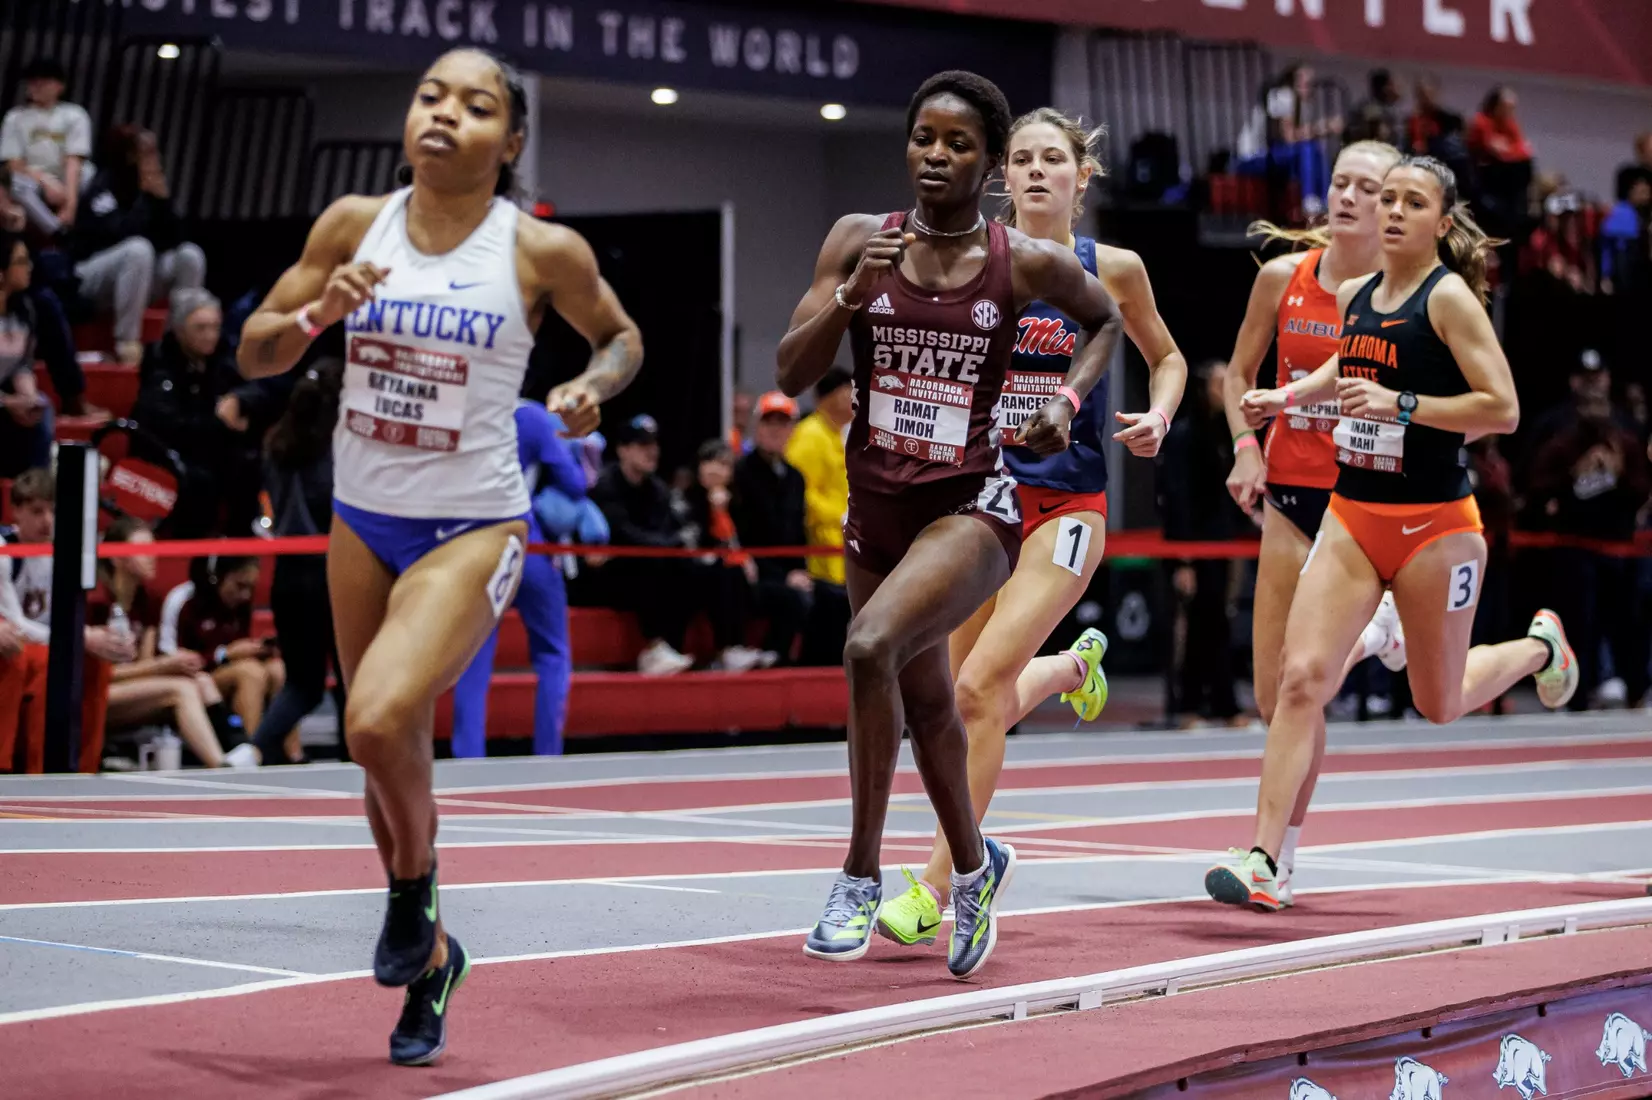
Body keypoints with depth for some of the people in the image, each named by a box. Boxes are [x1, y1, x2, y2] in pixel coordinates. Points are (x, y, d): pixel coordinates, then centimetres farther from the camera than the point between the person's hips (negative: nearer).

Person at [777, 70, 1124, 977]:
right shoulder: (860, 239, -2)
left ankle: (861, 874, -15)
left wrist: (1067, 400, -1)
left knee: (871, 648, -30)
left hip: (971, 506, -4)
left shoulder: (1026, 263, -7)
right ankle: (974, 867, 46)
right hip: (877, 504, 5)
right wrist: (850, 295, -20)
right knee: (923, 700, 20)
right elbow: (792, 375, -6)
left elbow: (1106, 320, 15)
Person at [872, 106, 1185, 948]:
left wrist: (1158, 417, -3)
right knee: (968, 700, 9)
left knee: (979, 687, -17)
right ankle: (1074, 664, 45)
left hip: (1066, 506, -3)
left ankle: (935, 890, -9)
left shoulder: (1112, 270, 0)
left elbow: (1166, 357, 16)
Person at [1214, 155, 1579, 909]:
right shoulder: (1353, 296, 9)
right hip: (1351, 514, 5)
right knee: (1301, 677, -11)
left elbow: (1502, 409, -16)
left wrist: (1400, 403, -23)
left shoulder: (1449, 297, -10)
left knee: (1438, 704, 11)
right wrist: (1288, 396, 14)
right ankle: (1264, 862, -12)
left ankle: (1538, 647, 42)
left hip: (1434, 522, -5)